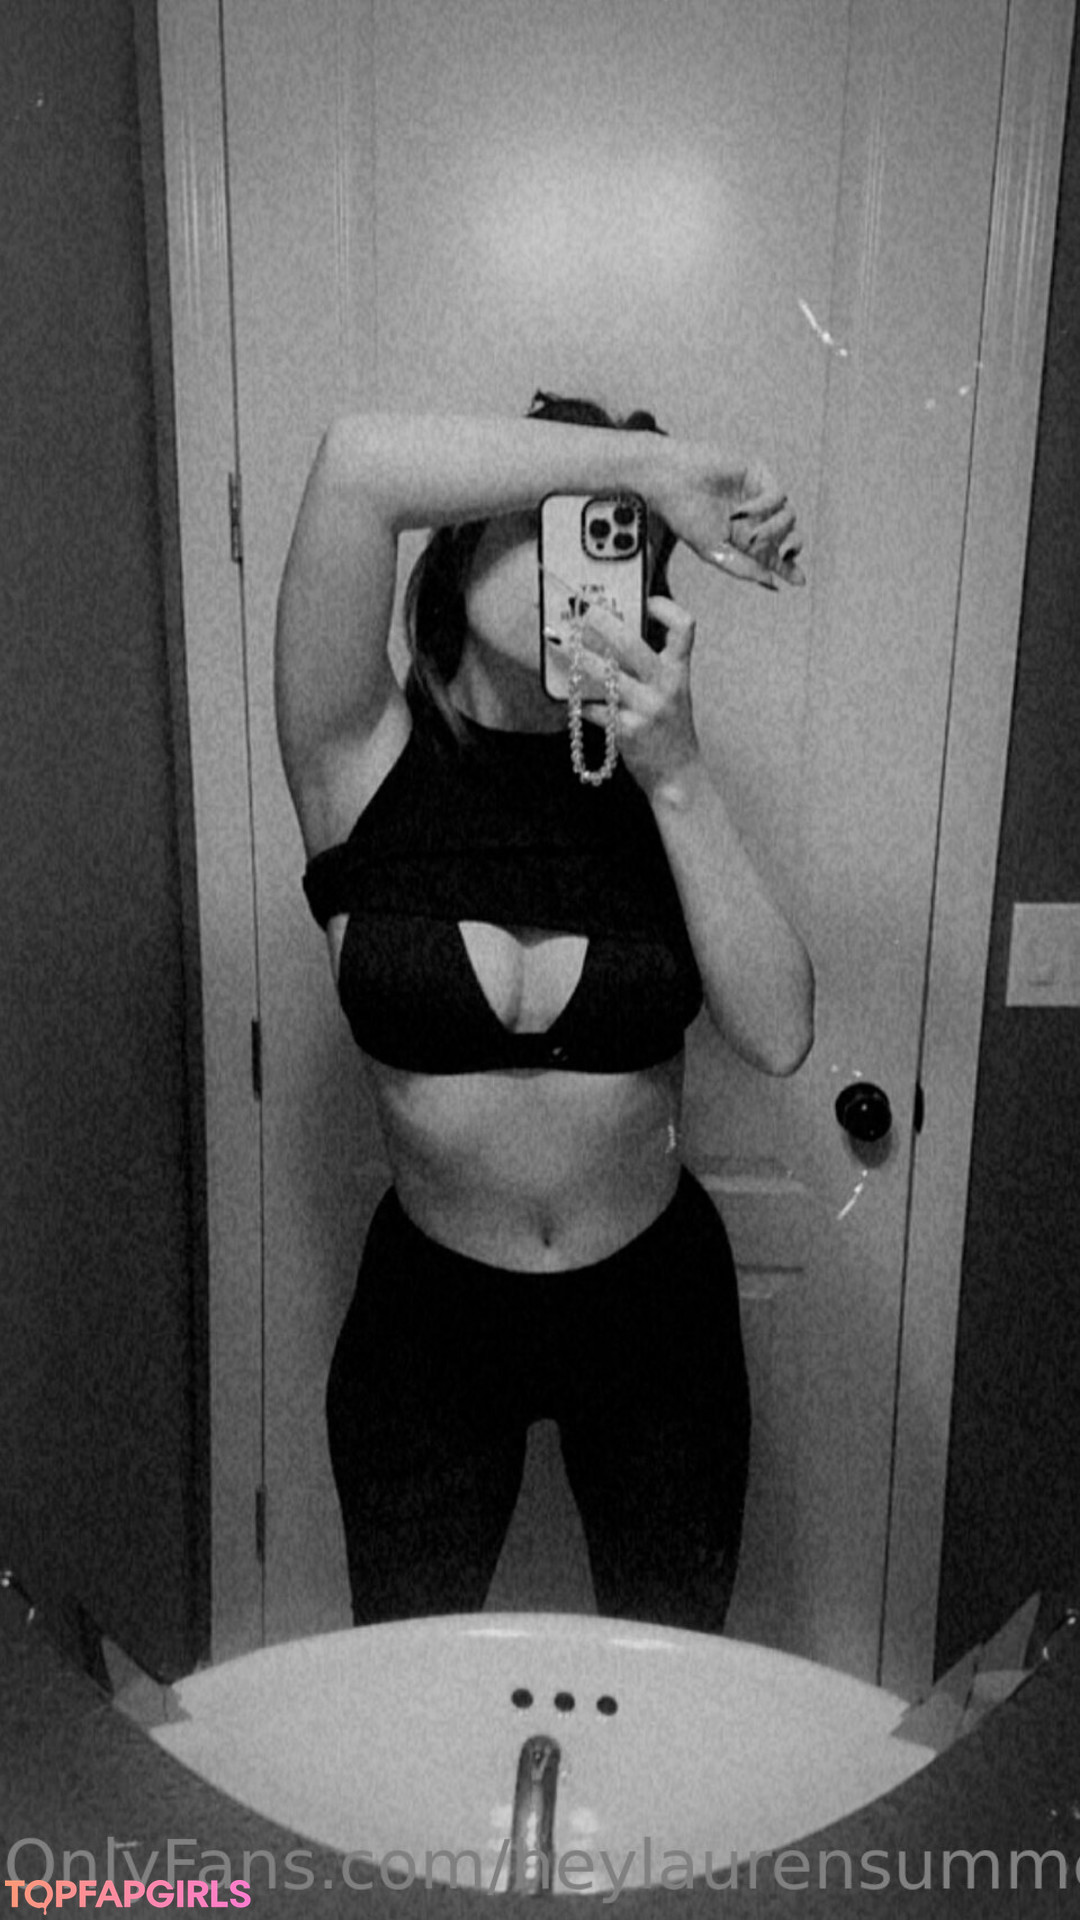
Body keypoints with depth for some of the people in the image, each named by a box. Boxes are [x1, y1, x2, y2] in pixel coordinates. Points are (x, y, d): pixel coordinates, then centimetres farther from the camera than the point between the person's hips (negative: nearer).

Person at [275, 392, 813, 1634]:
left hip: (653, 1304, 2)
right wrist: (652, 462, -28)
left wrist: (678, 779, -27)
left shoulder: (647, 775, -9)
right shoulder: (366, 763, -15)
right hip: (427, 1311, -1)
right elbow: (355, 465, -32)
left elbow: (777, 1038, -20)